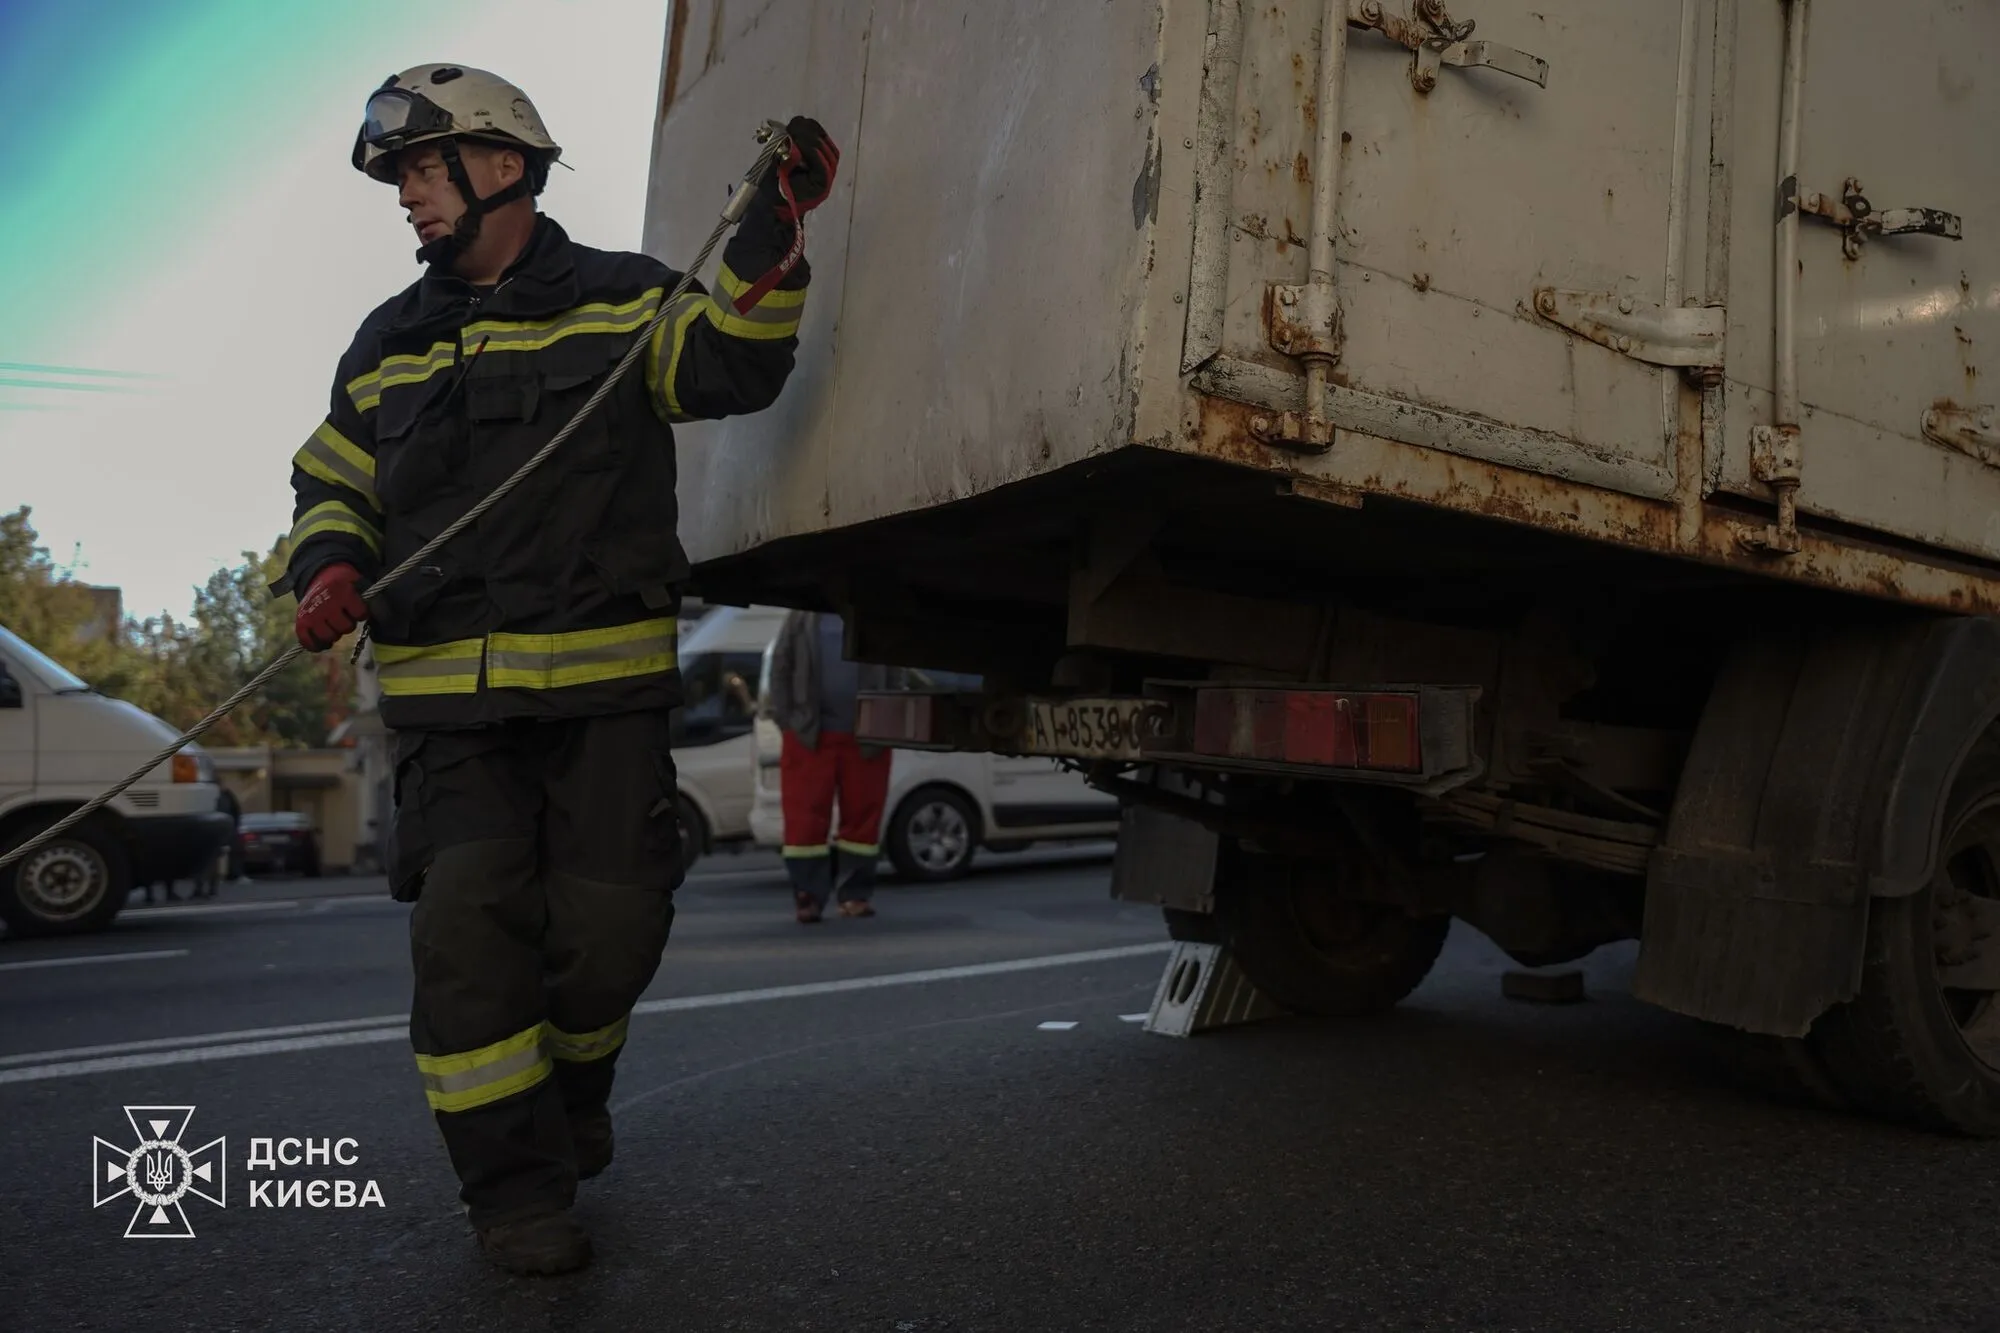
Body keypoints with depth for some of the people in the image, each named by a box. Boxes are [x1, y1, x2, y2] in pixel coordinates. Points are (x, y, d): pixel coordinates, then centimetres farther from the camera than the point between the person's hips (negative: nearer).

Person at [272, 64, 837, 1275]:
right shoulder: (389, 344, 19)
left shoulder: (620, 300, 8)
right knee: (470, 925, -8)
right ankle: (515, 1185, 6)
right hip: (450, 691, 3)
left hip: (608, 684, -2)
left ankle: (571, 1094, 32)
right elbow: (333, 484, 22)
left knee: (612, 925, 0)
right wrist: (329, 565, 1)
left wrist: (773, 239, -19)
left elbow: (730, 363, -6)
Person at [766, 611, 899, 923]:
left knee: (863, 815, 4)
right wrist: (784, 717, -2)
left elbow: (891, 675, 9)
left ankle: (855, 894, 14)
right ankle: (808, 896, 3)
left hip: (864, 737, 1)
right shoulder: (802, 617, 7)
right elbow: (781, 667, 7)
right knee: (805, 818, -3)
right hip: (810, 735, -1)